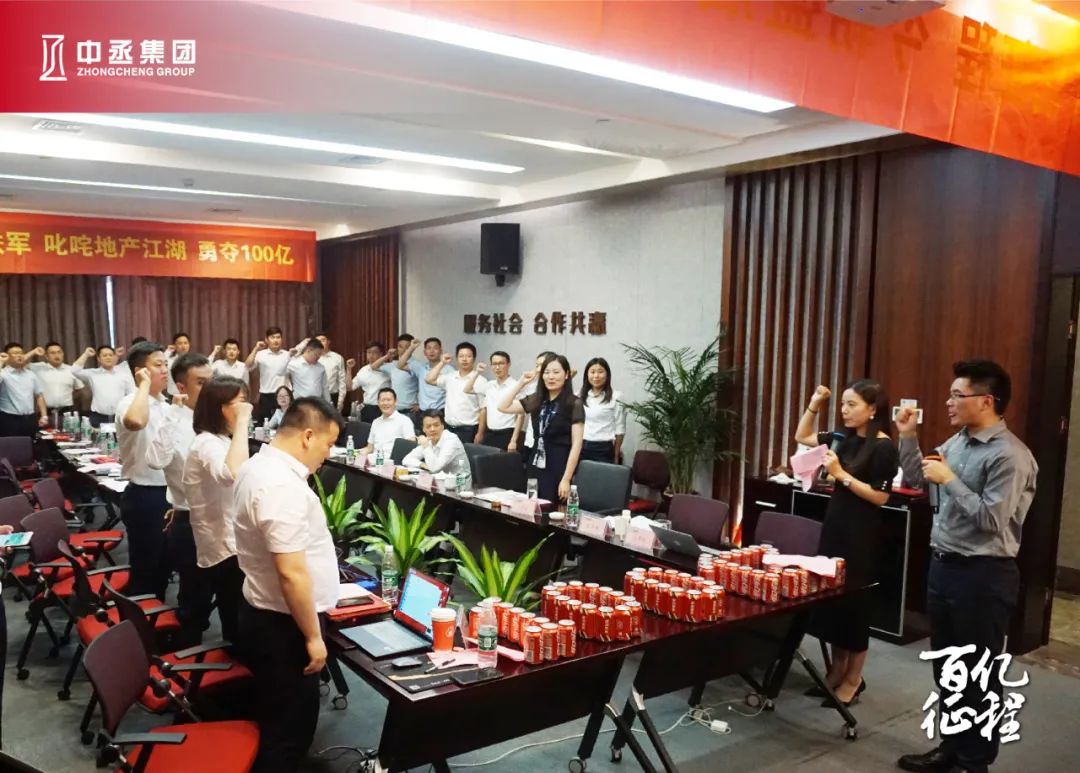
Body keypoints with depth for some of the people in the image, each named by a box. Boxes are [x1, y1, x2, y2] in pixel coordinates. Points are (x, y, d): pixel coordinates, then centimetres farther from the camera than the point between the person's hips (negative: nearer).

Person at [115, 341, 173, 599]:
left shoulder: (164, 405, 11)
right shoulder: (130, 403, -16)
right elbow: (135, 421, -43)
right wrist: (145, 384, -29)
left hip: (166, 493, 8)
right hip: (143, 497, -8)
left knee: (164, 565, 18)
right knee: (145, 568, 5)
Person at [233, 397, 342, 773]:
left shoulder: (258, 464, 5)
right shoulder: (283, 486, -28)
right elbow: (292, 573, -29)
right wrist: (313, 636, -20)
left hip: (261, 614, 10)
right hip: (282, 625, -10)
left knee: (275, 718, 24)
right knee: (290, 727, 6)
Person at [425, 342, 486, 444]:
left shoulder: (480, 381, -7)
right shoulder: (450, 376, 9)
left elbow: (483, 410, -8)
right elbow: (429, 379, 7)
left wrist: (480, 433, -11)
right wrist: (442, 363, 5)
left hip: (468, 430, -5)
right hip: (449, 428, 5)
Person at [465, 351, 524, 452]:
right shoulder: (489, 385, 9)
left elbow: (520, 415, -11)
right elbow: (467, 390, 21)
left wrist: (514, 440, -16)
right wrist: (476, 372, 7)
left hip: (506, 435, -6)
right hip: (490, 434, 6)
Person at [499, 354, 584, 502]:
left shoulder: (574, 404, -8)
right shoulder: (536, 399, 8)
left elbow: (576, 444, -11)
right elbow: (503, 407, 9)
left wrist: (566, 479, -16)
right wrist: (521, 383, 1)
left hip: (559, 467, -5)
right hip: (536, 465, 5)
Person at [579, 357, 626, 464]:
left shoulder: (616, 397, -2)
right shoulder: (579, 395, 11)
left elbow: (620, 430, 0)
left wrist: (616, 457, 0)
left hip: (603, 450, -4)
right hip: (580, 448, 4)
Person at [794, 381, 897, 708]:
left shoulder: (883, 447, -13)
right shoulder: (844, 437, 6)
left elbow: (881, 497, -17)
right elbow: (802, 437, 18)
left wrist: (841, 474, -21)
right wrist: (814, 406, 5)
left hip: (861, 535, -7)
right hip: (834, 527, 7)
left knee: (853, 603, 3)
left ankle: (853, 680, 18)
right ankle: (837, 670, 26)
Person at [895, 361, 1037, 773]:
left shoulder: (1009, 455, -18)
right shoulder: (956, 442, 8)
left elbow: (991, 519, -23)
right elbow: (916, 479, 18)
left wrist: (950, 480, -19)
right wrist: (908, 436, 7)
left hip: (983, 575, -8)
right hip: (943, 566, 8)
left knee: (979, 674, 7)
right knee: (946, 667, 18)